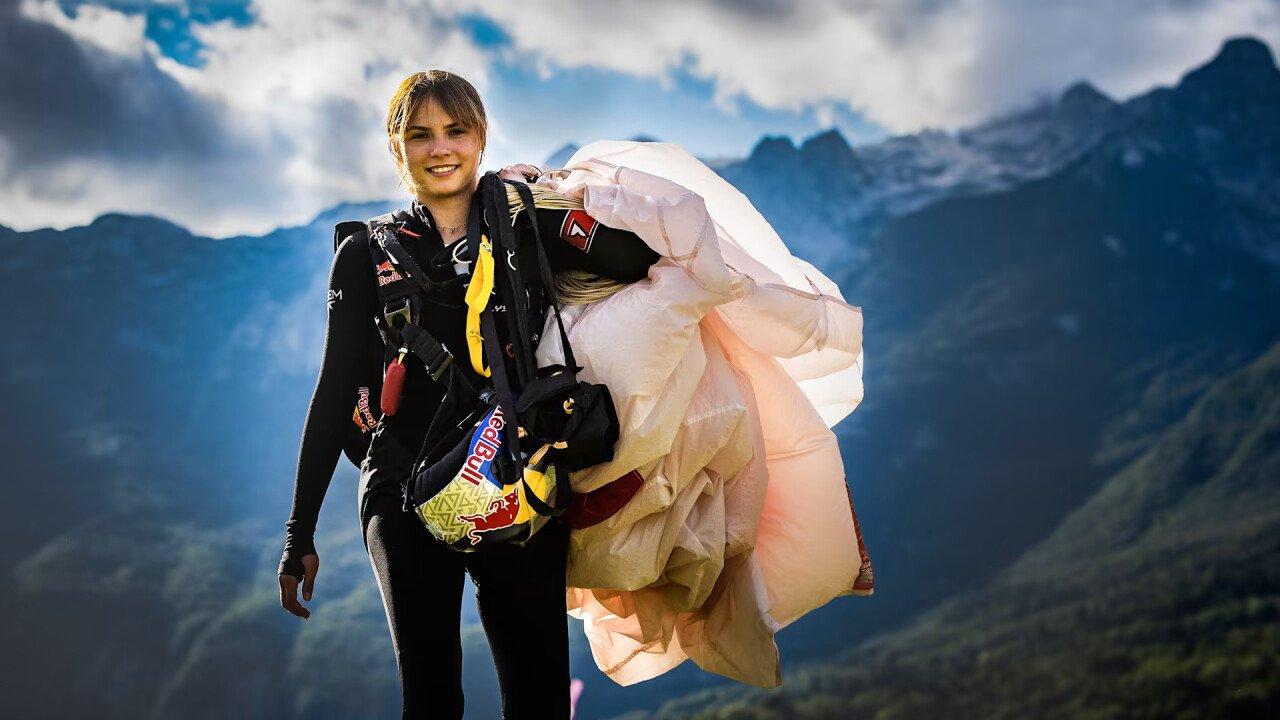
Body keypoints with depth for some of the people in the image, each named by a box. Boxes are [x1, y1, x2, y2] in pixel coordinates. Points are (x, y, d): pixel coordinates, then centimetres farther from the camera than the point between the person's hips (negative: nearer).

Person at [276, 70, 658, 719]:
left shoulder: (528, 231, 10)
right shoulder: (367, 255, 10)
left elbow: (637, 255, -6)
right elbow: (335, 392, 8)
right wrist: (299, 535, 5)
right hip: (407, 494, 0)